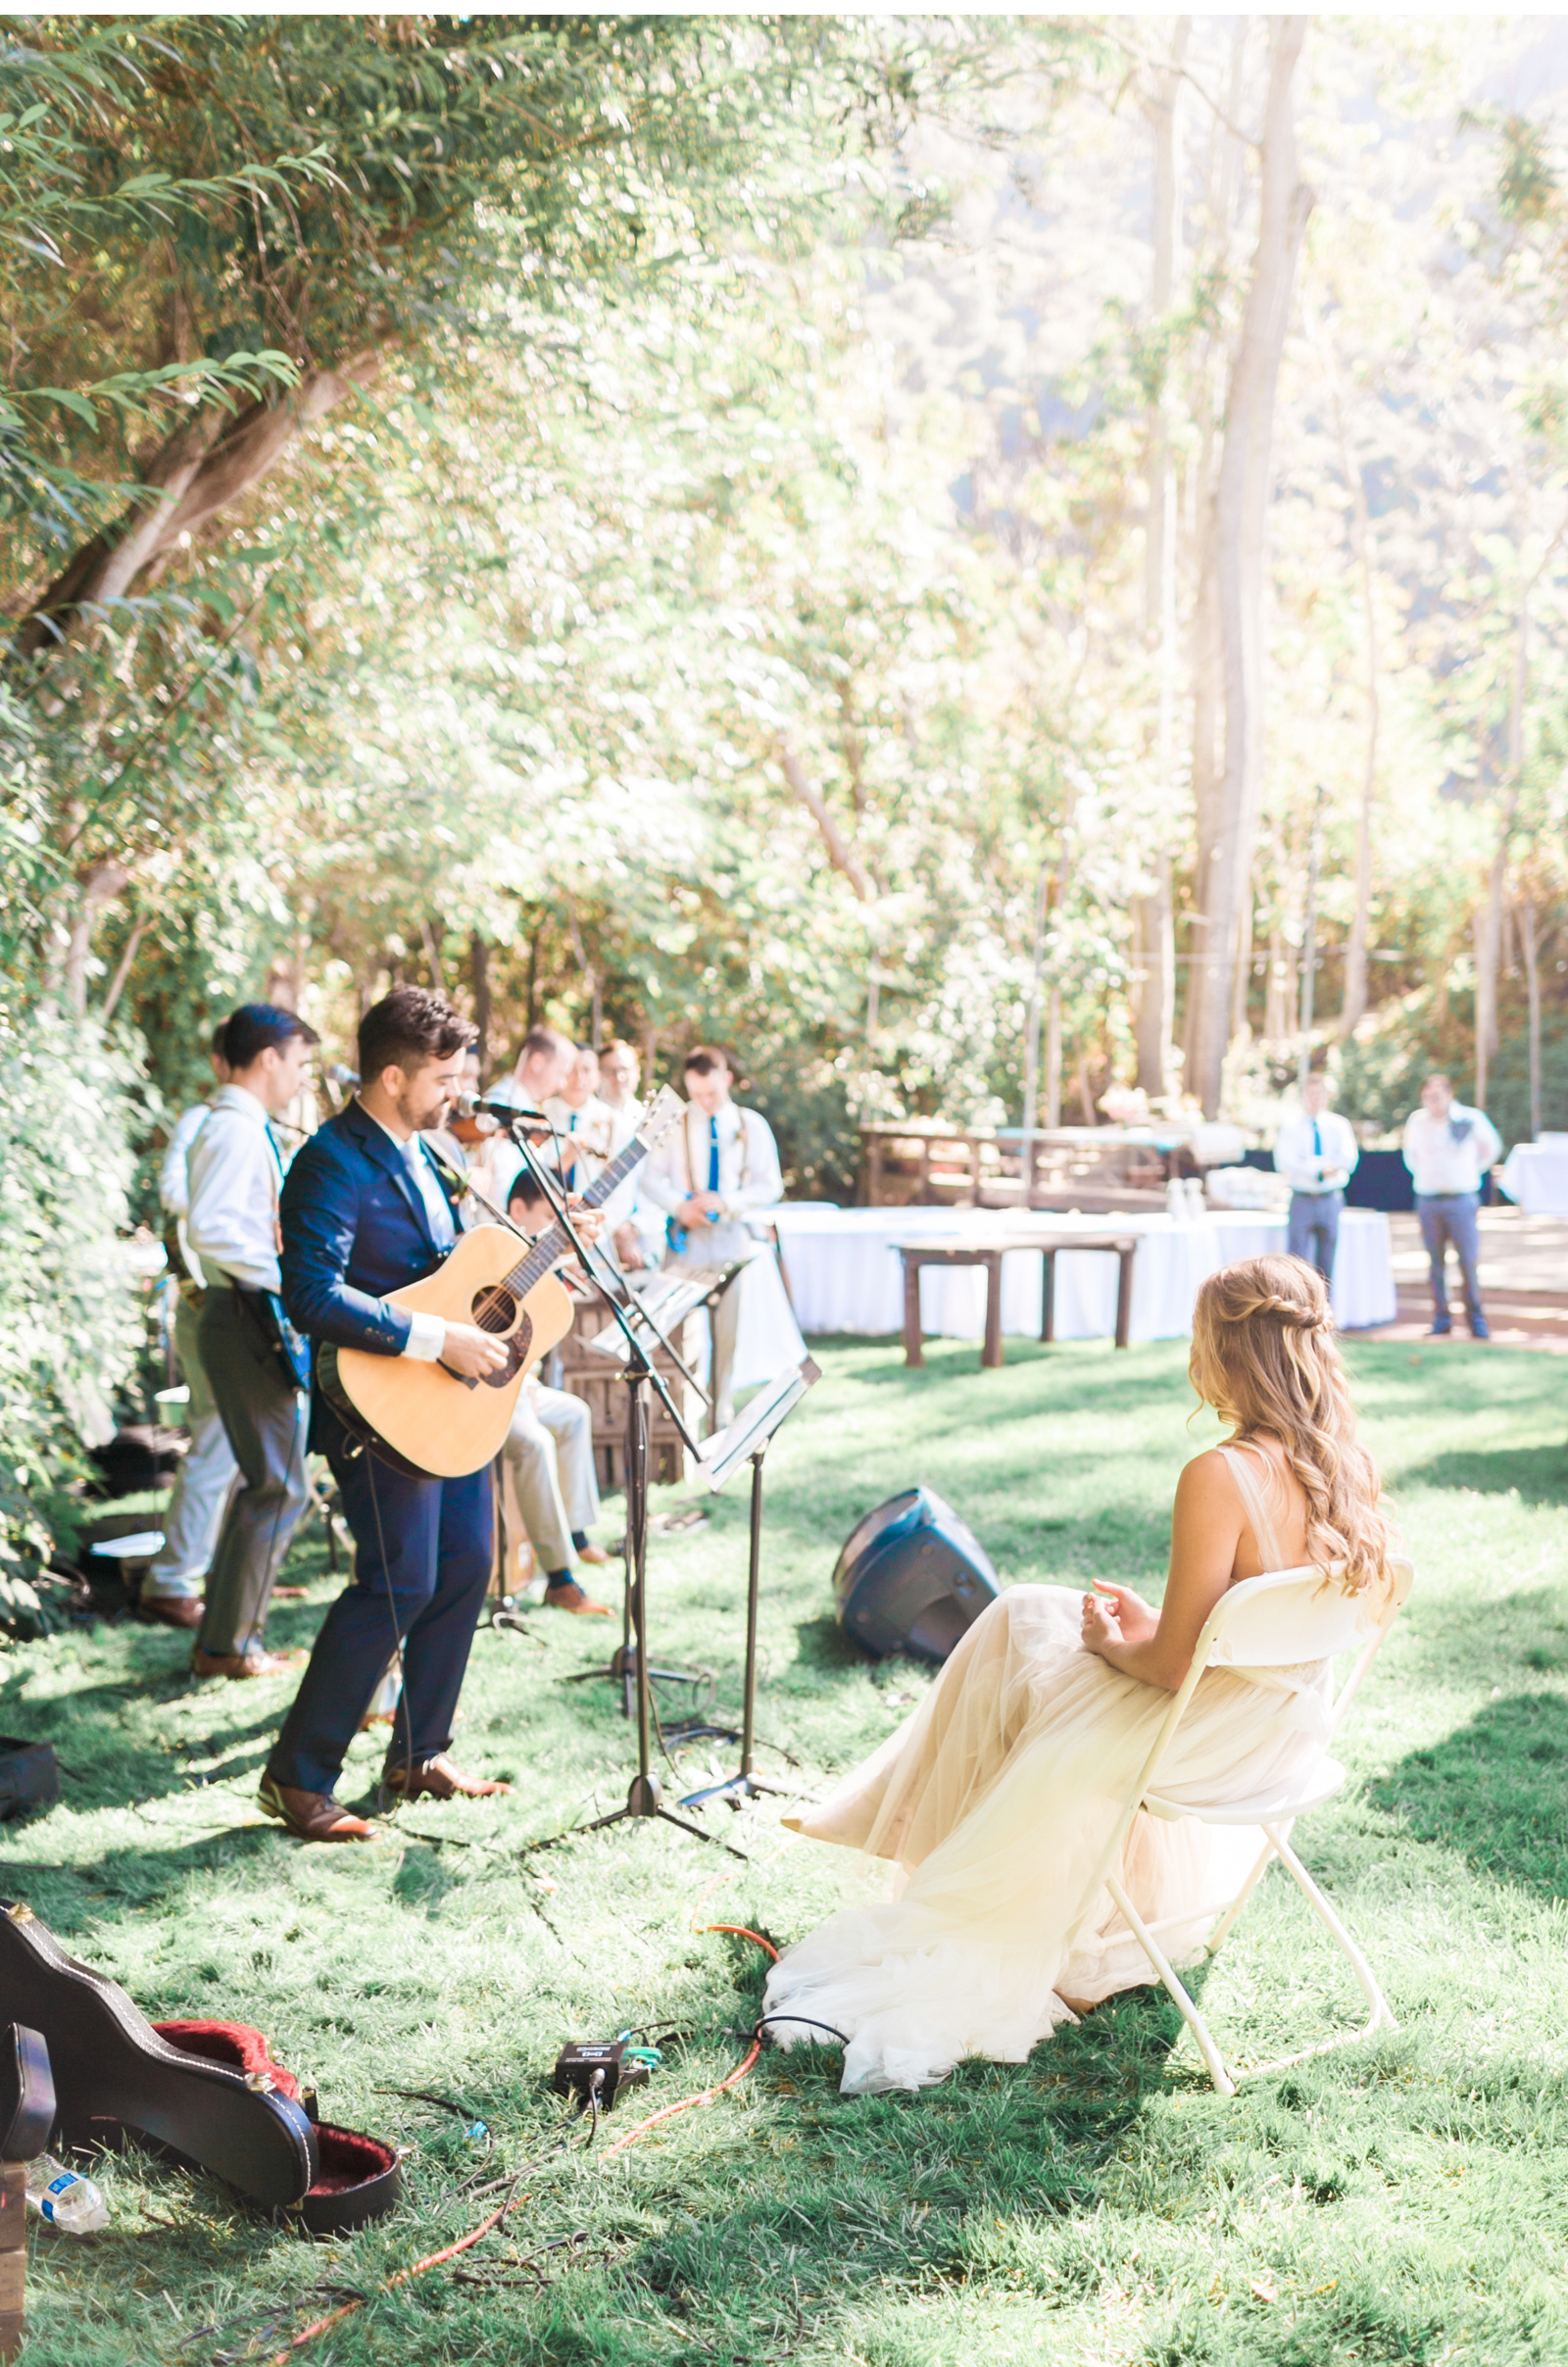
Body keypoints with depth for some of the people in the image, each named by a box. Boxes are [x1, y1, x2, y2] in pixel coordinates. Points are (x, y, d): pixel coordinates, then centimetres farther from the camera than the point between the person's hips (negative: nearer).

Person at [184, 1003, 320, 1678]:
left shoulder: (238, 1127, 17)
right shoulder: (238, 1131, -16)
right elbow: (209, 1228, -29)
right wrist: (287, 1275, -24)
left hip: (252, 1320, 11)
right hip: (250, 1319, -11)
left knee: (264, 1479, 17)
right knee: (278, 1485, -6)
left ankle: (231, 1629, 25)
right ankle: (227, 1643, 1)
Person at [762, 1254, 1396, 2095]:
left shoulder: (1218, 1477, -28)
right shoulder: (1349, 1466, -4)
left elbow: (1174, 1663, -24)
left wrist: (1112, 1644, -1)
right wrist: (1150, 1623, 10)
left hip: (1221, 1737, -8)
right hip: (1296, 1725, 8)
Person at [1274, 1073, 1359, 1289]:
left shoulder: (1338, 1125, 7)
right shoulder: (1291, 1125, 2)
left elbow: (1349, 1158, -8)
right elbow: (1284, 1162, -12)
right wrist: (1320, 1169, -20)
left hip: (1331, 1200, 2)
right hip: (1302, 1199, -2)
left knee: (1328, 1261, 6)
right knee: (1297, 1258, -6)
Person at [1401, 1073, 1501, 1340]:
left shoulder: (1471, 1119, -3)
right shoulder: (1416, 1121, 4)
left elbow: (1491, 1147, 14)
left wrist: (1472, 1170, 10)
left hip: (1462, 1200, -2)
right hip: (1428, 1201, 2)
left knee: (1469, 1262, -4)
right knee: (1436, 1263, 5)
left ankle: (1476, 1320, 5)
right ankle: (1441, 1320, 12)